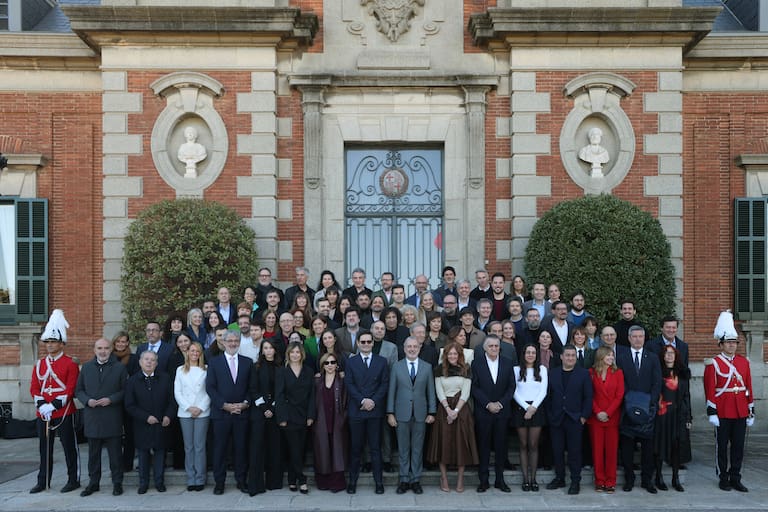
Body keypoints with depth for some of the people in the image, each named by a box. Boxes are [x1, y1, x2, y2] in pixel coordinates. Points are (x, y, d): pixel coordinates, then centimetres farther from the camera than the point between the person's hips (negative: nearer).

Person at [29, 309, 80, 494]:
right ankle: (43, 482, 21)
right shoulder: (39, 364, 10)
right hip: (43, 414, 5)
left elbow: (70, 390, -12)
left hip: (64, 413, -5)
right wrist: (41, 405, -9)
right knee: (45, 449, 12)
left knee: (69, 447, 3)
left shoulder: (70, 364, -6)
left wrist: (53, 406, -19)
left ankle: (73, 480, 13)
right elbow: (34, 388, 7)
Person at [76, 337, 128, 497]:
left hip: (112, 419, -3)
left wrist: (111, 399, -15)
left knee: (115, 452, 3)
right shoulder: (86, 367, 10)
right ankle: (93, 482, 21)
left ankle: (117, 483, 12)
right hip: (92, 417, 3)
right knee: (93, 453, 10)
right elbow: (78, 390, 11)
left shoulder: (120, 368, 0)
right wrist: (87, 400, -7)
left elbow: (125, 390, -1)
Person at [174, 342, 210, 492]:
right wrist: (188, 407, -6)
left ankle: (200, 479, 3)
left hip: (202, 412, -2)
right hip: (185, 413, 2)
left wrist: (201, 408, -10)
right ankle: (190, 479, 9)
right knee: (188, 447, 3)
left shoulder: (206, 370, 5)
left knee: (199, 446, -2)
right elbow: (177, 392, 5)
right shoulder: (180, 370, 10)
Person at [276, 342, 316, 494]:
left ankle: (292, 480, 13)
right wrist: (282, 417, -11)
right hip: (289, 417, -3)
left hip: (304, 417, 3)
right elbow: (279, 396, -4)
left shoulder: (309, 372, 8)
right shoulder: (281, 372, 1)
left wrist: (311, 416, -3)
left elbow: (312, 395, 6)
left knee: (299, 449, 5)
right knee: (294, 449, -5)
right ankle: (301, 480, -1)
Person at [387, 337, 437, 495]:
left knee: (418, 449, 6)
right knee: (403, 449, 6)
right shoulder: (396, 367, 3)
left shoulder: (427, 367, 4)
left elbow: (431, 391, 4)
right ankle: (404, 480, 15)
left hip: (420, 414, 1)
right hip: (402, 414, 0)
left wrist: (432, 412, -1)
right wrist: (390, 413, -2)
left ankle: (416, 480, 16)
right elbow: (391, 391, 2)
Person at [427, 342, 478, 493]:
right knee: (443, 442, -1)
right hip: (444, 408, 0)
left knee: (461, 443, -1)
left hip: (461, 409, 0)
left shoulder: (465, 370, 3)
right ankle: (444, 478, 8)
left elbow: (465, 393, -2)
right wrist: (448, 409, -11)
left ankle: (460, 479, 7)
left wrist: (456, 410, -13)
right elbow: (439, 391, 1)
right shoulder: (441, 370, 5)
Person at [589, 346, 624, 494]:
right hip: (596, 417, 0)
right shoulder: (591, 373, 3)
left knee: (611, 449, 0)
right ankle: (599, 481, 11)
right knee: (597, 449, 2)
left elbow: (619, 395, 0)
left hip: (612, 417, 0)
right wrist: (597, 412, -9)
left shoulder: (618, 373, 4)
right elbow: (589, 395, 3)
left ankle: (610, 482, 7)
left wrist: (608, 413, -9)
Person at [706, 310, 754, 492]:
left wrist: (751, 411, 9)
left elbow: (748, 387, 11)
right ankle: (723, 478, 14)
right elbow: (709, 390, -8)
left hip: (740, 412, 4)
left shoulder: (744, 362, 8)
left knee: (738, 447, 8)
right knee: (722, 446, 5)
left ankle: (735, 478, 18)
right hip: (723, 413, -4)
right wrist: (712, 413, -12)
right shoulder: (713, 364, -5)